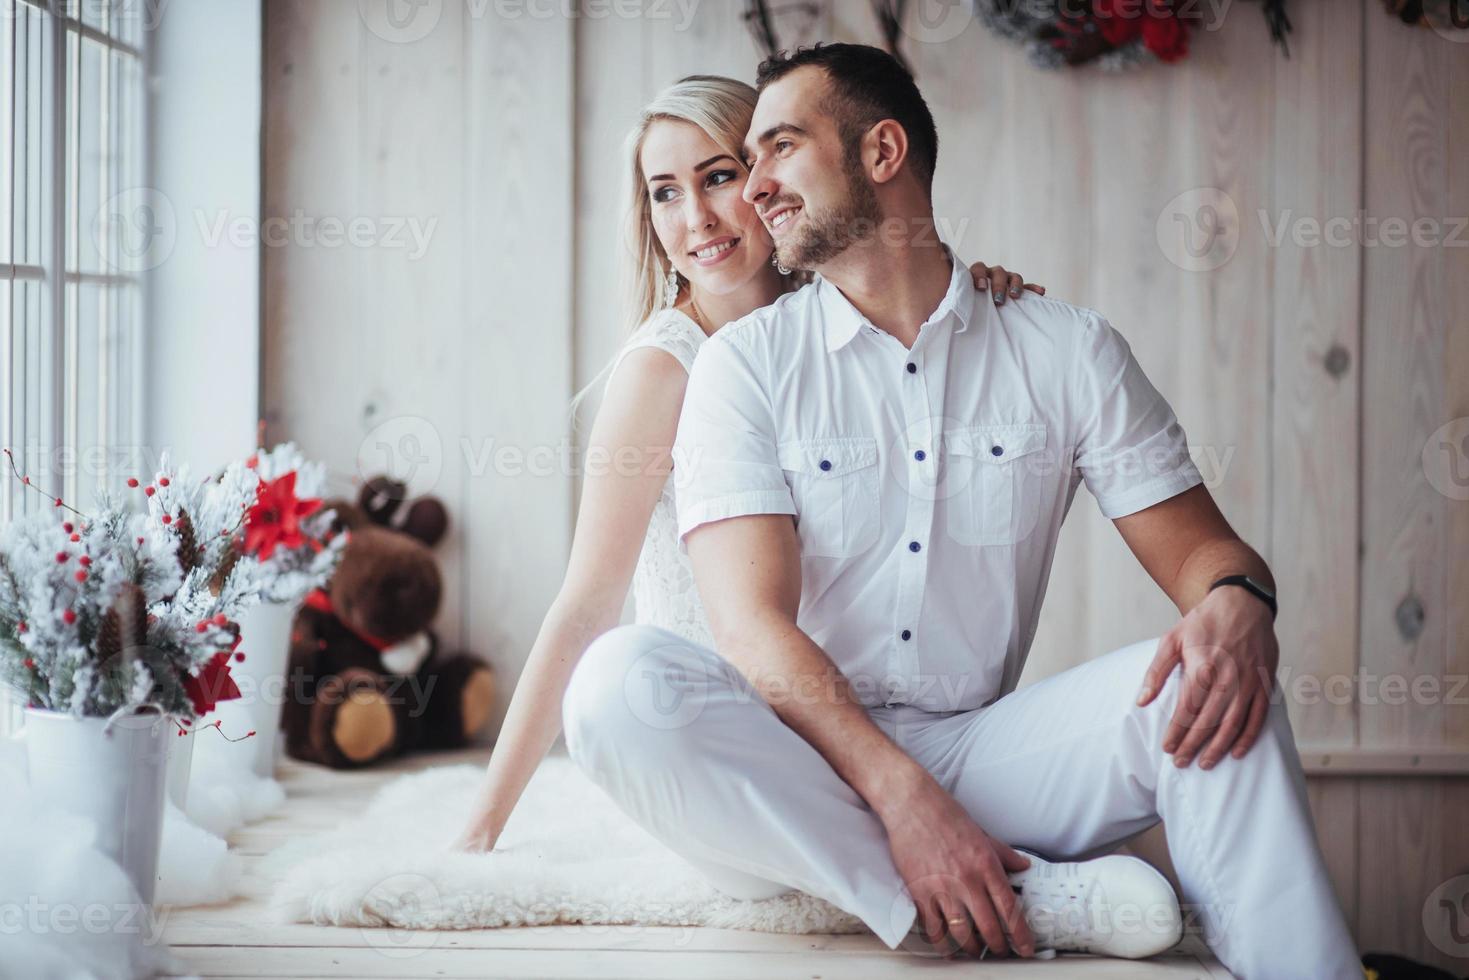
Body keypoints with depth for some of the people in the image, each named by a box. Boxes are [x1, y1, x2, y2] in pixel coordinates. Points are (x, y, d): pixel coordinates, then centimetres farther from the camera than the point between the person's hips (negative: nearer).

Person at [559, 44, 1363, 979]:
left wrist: (1238, 605, -22)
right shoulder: (746, 364, 2)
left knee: (1210, 680, -23)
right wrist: (900, 796, -26)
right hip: (805, 775, 0)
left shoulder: (1069, 351, 7)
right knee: (619, 681, -32)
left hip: (984, 756, 1)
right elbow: (753, 623, -10)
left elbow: (1198, 546, 6)